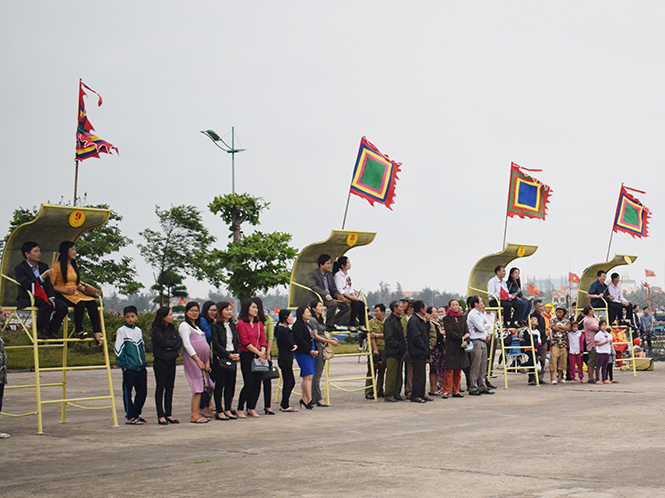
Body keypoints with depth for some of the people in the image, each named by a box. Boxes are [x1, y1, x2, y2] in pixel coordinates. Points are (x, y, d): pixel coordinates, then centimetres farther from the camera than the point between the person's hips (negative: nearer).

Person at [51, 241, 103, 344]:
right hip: (62, 296, -6)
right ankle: (78, 331, -21)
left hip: (76, 294, 6)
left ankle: (97, 333, -34)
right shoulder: (57, 266, -2)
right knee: (80, 304, -35)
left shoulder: (75, 266, 20)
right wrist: (66, 291, -17)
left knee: (92, 303, -24)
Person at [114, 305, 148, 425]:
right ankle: (130, 417, 3)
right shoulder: (122, 331, -4)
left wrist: (144, 361, 15)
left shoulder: (138, 331, 14)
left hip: (141, 367, 6)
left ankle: (136, 414, 20)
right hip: (129, 368, -6)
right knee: (127, 393, -1)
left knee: (142, 392, 8)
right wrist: (123, 365, -9)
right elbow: (118, 349, -6)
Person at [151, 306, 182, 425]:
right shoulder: (156, 330, -7)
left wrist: (170, 347, -12)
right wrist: (174, 342, -3)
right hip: (160, 361, -6)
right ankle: (160, 416, 0)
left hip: (171, 361, 6)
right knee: (160, 388, -2)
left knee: (170, 388, 6)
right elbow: (164, 343, -18)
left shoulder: (172, 329, 13)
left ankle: (169, 414, 10)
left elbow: (180, 342, 2)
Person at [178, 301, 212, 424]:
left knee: (202, 387, 4)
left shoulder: (198, 326, 23)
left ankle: (197, 413, 7)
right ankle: (194, 415, -10)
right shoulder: (184, 325, -1)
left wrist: (207, 361, 6)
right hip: (192, 359, -8)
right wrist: (198, 360, -13)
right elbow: (187, 345, -9)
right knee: (197, 387, -12)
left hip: (202, 361, 8)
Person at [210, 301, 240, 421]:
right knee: (219, 385, -2)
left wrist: (237, 353, -3)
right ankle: (219, 412, 3)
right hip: (220, 358, -6)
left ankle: (228, 410, 14)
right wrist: (229, 355, -14)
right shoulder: (215, 326, -6)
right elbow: (216, 343, -11)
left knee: (230, 384, 6)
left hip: (233, 358, 6)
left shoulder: (232, 325, 14)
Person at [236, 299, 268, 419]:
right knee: (249, 384, -9)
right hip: (247, 356, -6)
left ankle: (251, 408, 13)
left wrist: (263, 354, -5)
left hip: (259, 356, 6)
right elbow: (245, 342, -10)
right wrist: (259, 353, -11)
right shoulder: (241, 323, -5)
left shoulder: (259, 324, 14)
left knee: (257, 383, 3)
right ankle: (240, 409, 3)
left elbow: (263, 341, 11)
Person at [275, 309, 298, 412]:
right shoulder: (283, 330, -17)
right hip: (285, 359, -10)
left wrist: (294, 346, -7)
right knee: (288, 382, -4)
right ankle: (285, 406, 3)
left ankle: (283, 405, 19)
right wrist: (293, 346, 2)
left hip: (287, 359, 10)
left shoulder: (285, 329, 16)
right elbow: (290, 345, -19)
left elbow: (291, 344, 14)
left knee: (291, 382, 13)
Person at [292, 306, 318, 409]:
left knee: (306, 377, 8)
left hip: (310, 353, 9)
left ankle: (304, 399, 11)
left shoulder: (307, 325, 20)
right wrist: (310, 350, -15)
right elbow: (299, 340, -17)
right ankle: (309, 400, -19)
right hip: (302, 353, -9)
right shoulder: (298, 326, -9)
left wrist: (315, 350, 8)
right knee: (308, 376, -15)